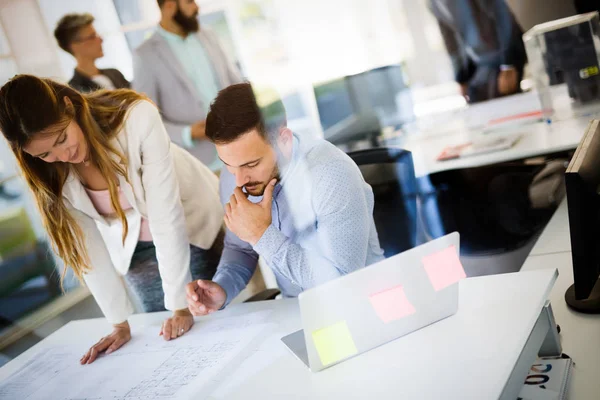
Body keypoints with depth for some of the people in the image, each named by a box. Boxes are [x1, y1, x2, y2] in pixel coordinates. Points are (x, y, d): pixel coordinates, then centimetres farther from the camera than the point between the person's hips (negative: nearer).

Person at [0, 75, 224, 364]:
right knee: (166, 340, 6)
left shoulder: (137, 118, -35)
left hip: (194, 227, -2)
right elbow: (86, 247, -15)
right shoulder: (47, 173, -21)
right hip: (134, 250, 3)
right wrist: (120, 323, -13)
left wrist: (181, 305, -30)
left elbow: (166, 216, -33)